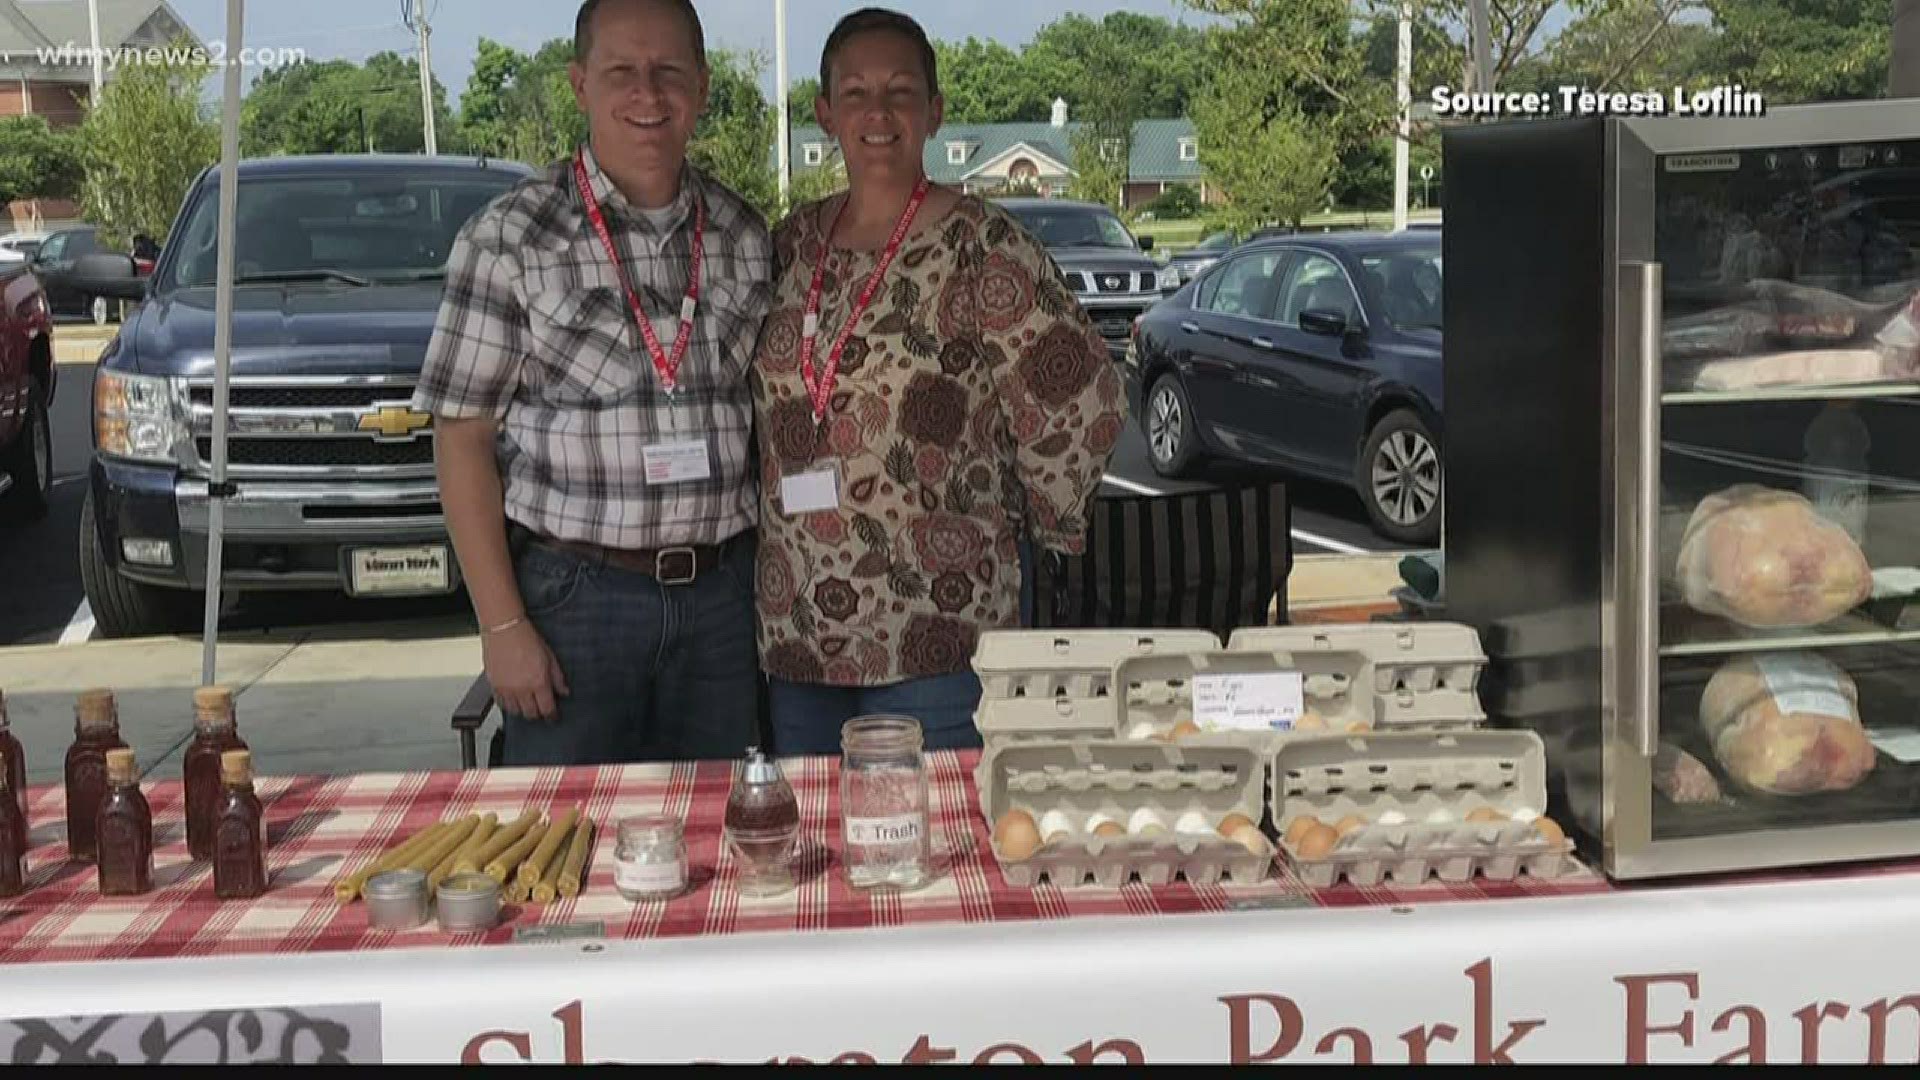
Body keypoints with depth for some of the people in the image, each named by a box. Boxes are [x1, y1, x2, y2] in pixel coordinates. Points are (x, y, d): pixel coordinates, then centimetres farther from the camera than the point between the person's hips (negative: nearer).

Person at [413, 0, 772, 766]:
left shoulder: (746, 238, 7)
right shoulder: (511, 236, -4)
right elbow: (464, 438, -5)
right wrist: (503, 626, -10)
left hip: (721, 595, 4)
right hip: (573, 592, -3)